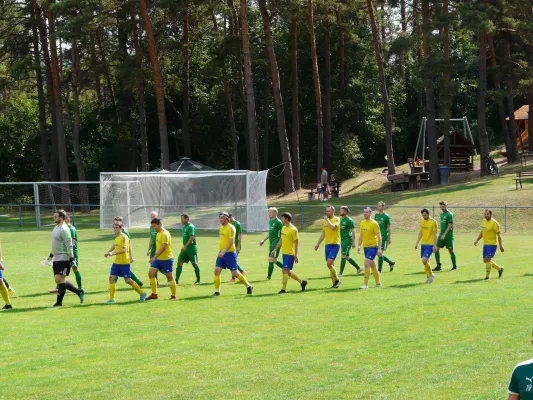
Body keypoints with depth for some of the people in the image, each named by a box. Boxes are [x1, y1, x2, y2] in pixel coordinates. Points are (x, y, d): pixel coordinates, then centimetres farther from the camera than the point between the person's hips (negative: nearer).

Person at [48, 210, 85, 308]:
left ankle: (59, 302, -2)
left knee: (60, 279, -8)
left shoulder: (64, 229, -15)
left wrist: (71, 259, -21)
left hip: (63, 259, -10)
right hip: (56, 259, 10)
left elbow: (69, 245, -18)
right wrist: (51, 255, 27)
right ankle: (79, 292, 19)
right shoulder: (57, 228, 15)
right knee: (58, 280, 9)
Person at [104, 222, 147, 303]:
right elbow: (114, 246, 24)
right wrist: (108, 252, 4)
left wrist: (113, 253, -35)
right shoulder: (116, 237, 11)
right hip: (116, 262, 8)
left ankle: (142, 293, 15)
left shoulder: (123, 237, -15)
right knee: (112, 278, -2)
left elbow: (124, 249, -25)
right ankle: (112, 299, 3)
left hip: (124, 263, -8)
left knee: (128, 280, -2)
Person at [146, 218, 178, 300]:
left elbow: (163, 247, -26)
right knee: (151, 273, 3)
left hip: (167, 259, -9)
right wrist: (155, 257, 19)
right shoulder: (158, 233, 11)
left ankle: (174, 296, 7)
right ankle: (154, 294, 8)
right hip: (159, 259, 9)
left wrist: (154, 257, -31)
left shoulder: (165, 234, -17)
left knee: (169, 277, -2)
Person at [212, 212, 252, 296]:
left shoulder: (230, 228, -13)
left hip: (230, 253, -7)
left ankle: (248, 286, 18)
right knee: (217, 271, -5)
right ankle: (217, 291, 1)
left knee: (235, 273, -1)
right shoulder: (221, 228, 13)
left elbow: (231, 241, -21)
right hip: (221, 253, 7)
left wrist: (224, 251, -29)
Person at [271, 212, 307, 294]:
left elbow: (296, 243, -14)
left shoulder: (293, 229, -13)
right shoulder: (283, 228, 12)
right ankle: (302, 282, 28)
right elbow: (281, 241, 22)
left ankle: (283, 289, -9)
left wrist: (296, 255, -18)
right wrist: (275, 250, 20)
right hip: (284, 253, 9)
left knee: (285, 270, -12)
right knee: (288, 272, 13)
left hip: (290, 254, -9)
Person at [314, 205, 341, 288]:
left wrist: (327, 219, -17)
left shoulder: (336, 219, -8)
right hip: (327, 244, 7)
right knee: (331, 265, 7)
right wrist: (318, 244, 20)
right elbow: (323, 233, 22)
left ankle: (336, 280, -1)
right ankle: (335, 283, 13)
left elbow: (332, 227, -29)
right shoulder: (325, 221, 13)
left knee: (329, 263, -16)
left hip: (335, 245, -7)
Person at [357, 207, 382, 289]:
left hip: (373, 247, -7)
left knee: (366, 264, -16)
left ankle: (365, 284, -13)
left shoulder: (374, 223, -11)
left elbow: (379, 236, -11)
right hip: (365, 247, 7)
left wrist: (379, 249, -16)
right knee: (372, 265, 14)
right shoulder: (362, 223, 9)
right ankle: (378, 283, 25)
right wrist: (359, 246, 9)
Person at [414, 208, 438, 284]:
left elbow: (435, 234, -10)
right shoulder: (422, 221, 10)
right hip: (423, 244, 7)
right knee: (425, 261, 8)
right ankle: (428, 277, 20)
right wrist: (417, 243, 13)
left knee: (424, 260, -18)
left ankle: (431, 275, 1)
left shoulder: (433, 222, -9)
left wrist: (435, 245, -13)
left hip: (430, 245, -7)